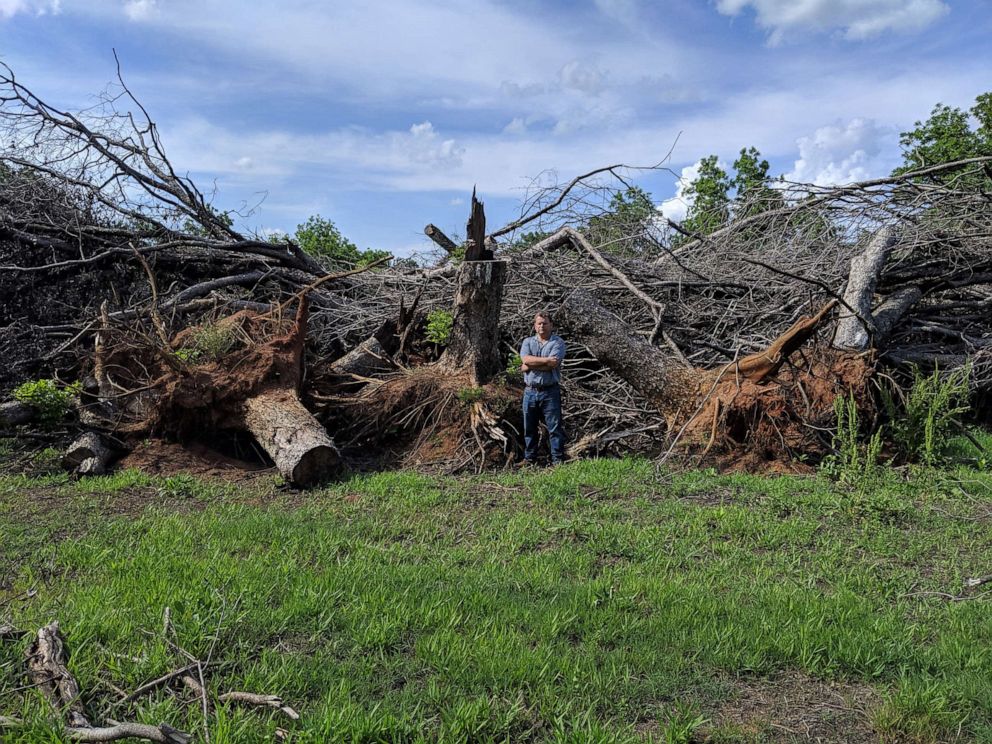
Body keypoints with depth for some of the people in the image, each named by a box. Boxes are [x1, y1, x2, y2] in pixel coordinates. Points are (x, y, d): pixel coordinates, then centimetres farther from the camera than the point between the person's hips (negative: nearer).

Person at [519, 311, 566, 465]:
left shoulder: (558, 342, 0)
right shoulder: (528, 342, 11)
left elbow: (553, 364, -15)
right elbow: (525, 359, -9)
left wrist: (530, 366, -7)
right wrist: (546, 360, -15)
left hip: (550, 391, -3)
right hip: (530, 391, 4)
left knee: (554, 427, -2)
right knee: (529, 428, 10)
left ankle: (558, 459, 3)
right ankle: (529, 458, 20)